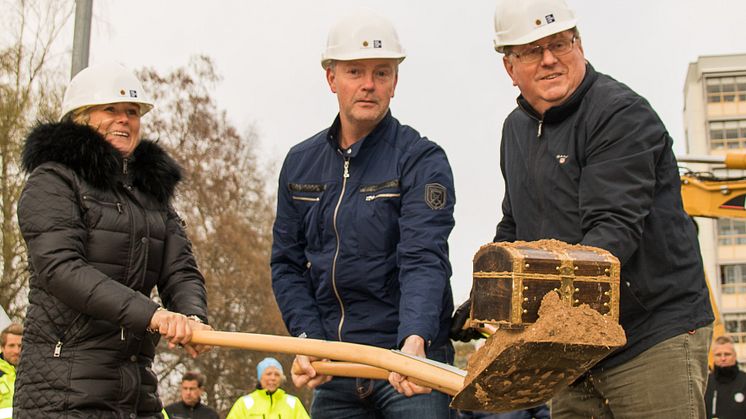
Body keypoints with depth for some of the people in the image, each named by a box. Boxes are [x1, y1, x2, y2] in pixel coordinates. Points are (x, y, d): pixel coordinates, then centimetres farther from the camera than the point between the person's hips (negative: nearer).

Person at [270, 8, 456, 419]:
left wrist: (415, 341, -35)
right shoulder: (300, 163, 9)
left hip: (408, 356, -4)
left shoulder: (422, 160, -7)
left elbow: (424, 261, -19)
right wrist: (309, 341, -4)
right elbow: (287, 263, 10)